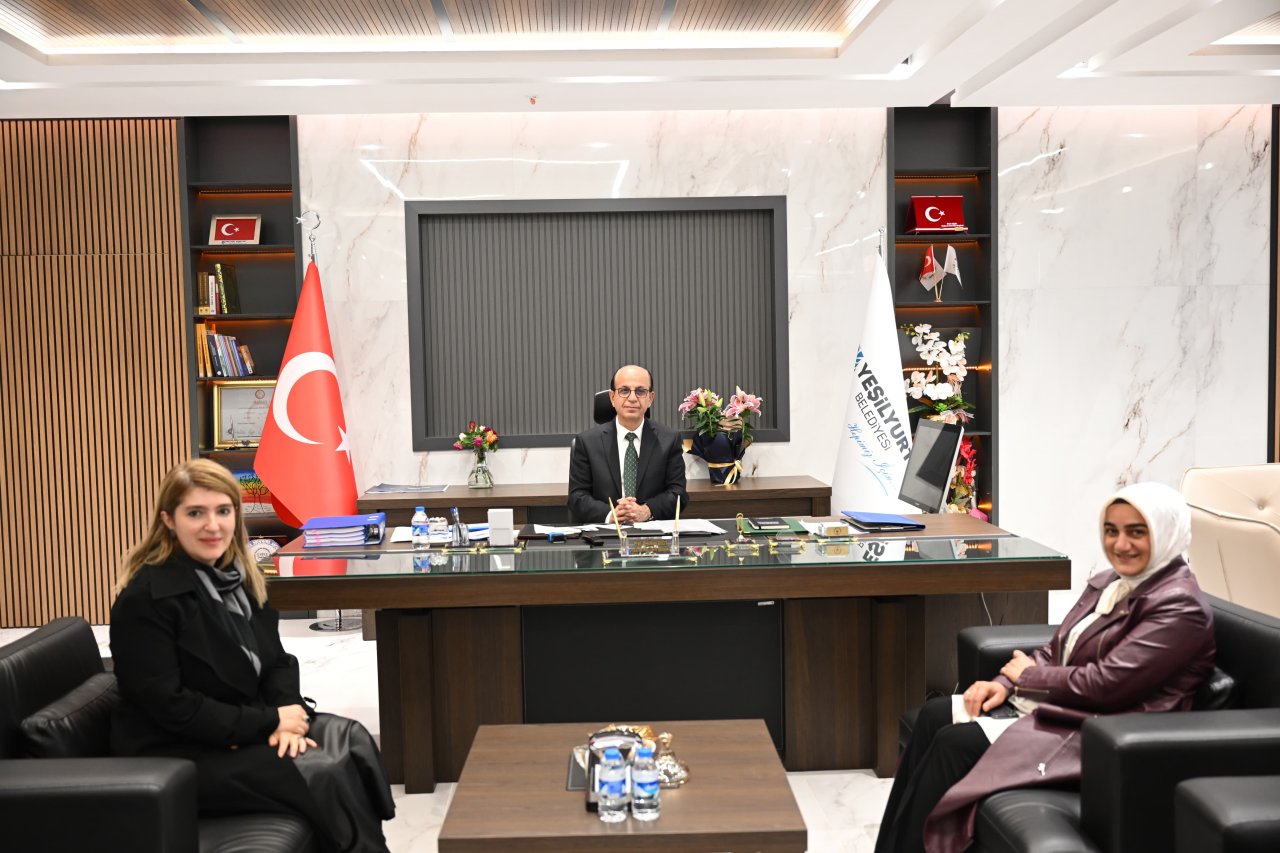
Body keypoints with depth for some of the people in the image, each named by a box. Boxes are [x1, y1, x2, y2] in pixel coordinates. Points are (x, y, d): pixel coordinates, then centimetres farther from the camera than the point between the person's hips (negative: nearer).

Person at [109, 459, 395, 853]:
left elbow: (275, 660, 8)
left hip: (243, 724, 8)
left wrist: (288, 715, -13)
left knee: (353, 743, -10)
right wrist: (270, 721, -19)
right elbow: (168, 706, -21)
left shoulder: (237, 576, 6)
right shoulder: (146, 598, -19)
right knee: (325, 776, -20)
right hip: (178, 754, -8)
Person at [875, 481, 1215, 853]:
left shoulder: (1179, 607, -15)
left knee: (954, 742, -21)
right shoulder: (1110, 582, 12)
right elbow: (1056, 651, 14)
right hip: (1054, 703, 9)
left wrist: (1027, 675, -7)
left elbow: (1105, 684, -22)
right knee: (934, 715, -6)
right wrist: (1006, 684, -5)